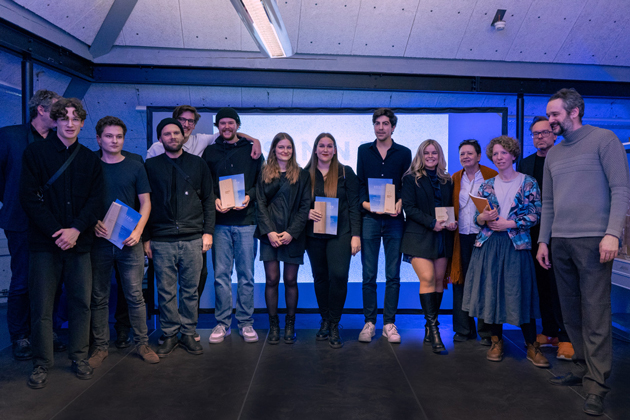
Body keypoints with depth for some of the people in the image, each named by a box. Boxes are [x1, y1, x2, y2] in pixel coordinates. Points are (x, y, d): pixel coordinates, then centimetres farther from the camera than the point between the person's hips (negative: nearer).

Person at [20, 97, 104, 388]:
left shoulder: (90, 159, 10)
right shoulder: (36, 152, 2)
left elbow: (96, 201, 4)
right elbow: (29, 197, -5)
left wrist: (76, 230, -10)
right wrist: (56, 232, -12)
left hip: (78, 243, 2)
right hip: (44, 242, -2)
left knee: (81, 302, 6)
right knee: (41, 306, 2)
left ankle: (79, 357, 21)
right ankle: (42, 363, 17)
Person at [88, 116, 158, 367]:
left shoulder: (135, 167, 6)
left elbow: (145, 202, 5)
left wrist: (138, 230, -10)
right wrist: (93, 224, -11)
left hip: (130, 242, 0)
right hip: (99, 241, 1)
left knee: (135, 296, 2)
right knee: (99, 297, 7)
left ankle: (142, 343, 13)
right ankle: (100, 346, 19)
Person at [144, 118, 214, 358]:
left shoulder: (198, 164, 10)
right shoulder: (151, 166, 8)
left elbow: (209, 199, 9)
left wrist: (208, 231, 0)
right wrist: (146, 238, 1)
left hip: (193, 239, 1)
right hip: (162, 240, 0)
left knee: (190, 290, 6)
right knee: (166, 291, 4)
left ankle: (189, 333, 20)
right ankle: (169, 335, 18)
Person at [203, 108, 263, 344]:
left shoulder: (251, 151, 10)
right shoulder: (210, 152, 13)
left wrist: (249, 196, -10)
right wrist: (214, 200, -7)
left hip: (246, 221, -1)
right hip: (220, 222, 1)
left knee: (246, 275, 3)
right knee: (221, 274, 3)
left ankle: (245, 322, 15)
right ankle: (222, 323, 14)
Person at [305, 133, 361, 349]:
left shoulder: (346, 173, 5)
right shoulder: (306, 174, 9)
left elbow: (354, 205, 1)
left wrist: (356, 234, -6)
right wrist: (307, 212, -10)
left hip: (340, 233, -2)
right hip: (314, 234, 2)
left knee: (338, 275, -14)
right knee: (320, 277, 7)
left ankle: (334, 326, -1)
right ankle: (325, 320, 23)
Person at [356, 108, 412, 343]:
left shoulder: (404, 153, 9)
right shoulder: (364, 151, 12)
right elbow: (359, 183, 9)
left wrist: (400, 204, -12)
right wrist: (364, 202, -9)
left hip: (394, 219, 0)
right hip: (369, 218, 1)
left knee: (393, 275, 2)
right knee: (368, 275, 2)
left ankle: (389, 324, 12)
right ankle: (369, 322, 13)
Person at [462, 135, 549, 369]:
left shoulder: (528, 183, 3)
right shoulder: (487, 186, 11)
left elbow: (536, 215, -1)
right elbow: (478, 218, 12)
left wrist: (509, 223, -11)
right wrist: (484, 217, -10)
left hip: (516, 244, -2)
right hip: (488, 244, 3)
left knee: (521, 293, -2)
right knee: (491, 291, 4)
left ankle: (532, 346, 11)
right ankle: (496, 341, 18)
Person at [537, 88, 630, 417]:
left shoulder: (603, 139, 0)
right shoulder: (553, 154, 17)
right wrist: (543, 241, 14)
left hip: (593, 240, -6)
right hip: (559, 242, 6)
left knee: (595, 315, -5)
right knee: (570, 312, 9)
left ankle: (596, 386, 1)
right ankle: (582, 368, 22)